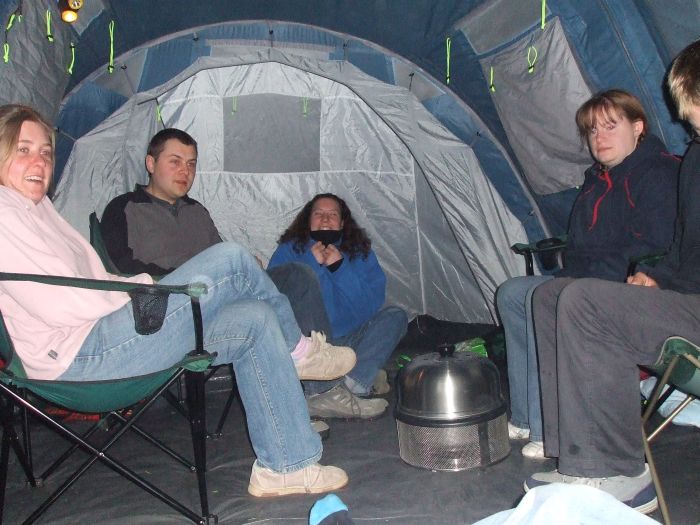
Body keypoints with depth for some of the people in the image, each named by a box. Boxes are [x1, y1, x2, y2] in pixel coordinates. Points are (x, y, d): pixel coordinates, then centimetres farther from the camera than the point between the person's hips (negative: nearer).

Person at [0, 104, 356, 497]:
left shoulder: (36, 207, 19)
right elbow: (60, 306, -20)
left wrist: (136, 286, 2)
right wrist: (142, 288, -8)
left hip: (98, 337, 10)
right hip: (77, 355, -10)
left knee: (255, 318, -2)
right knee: (229, 261, -17)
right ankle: (297, 350, 6)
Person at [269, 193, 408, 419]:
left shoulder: (360, 251, 7)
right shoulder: (290, 250, 2)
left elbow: (373, 304, -6)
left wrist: (339, 267, -15)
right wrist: (313, 264, -17)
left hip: (348, 341, 3)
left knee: (395, 316, -16)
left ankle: (351, 385, -34)